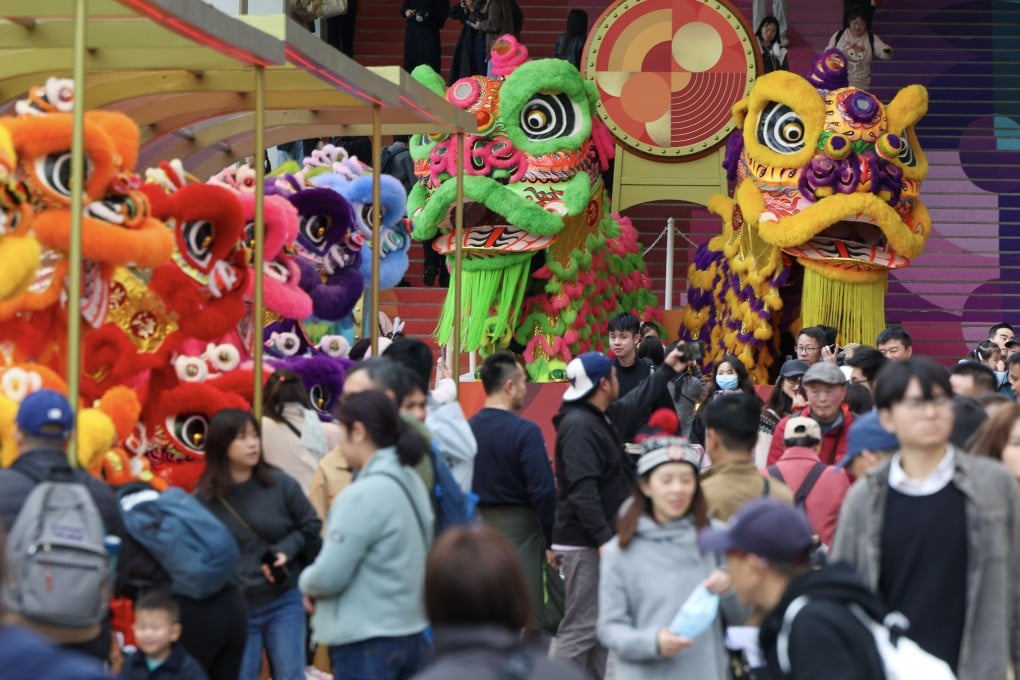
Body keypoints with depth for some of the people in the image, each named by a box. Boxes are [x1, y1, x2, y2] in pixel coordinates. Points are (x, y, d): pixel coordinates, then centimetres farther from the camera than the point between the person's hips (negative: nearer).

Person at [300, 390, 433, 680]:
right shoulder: (411, 482, 7)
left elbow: (328, 576, -19)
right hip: (412, 632, 8)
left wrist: (306, 583, 4)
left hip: (366, 642, -8)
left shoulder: (362, 495, -20)